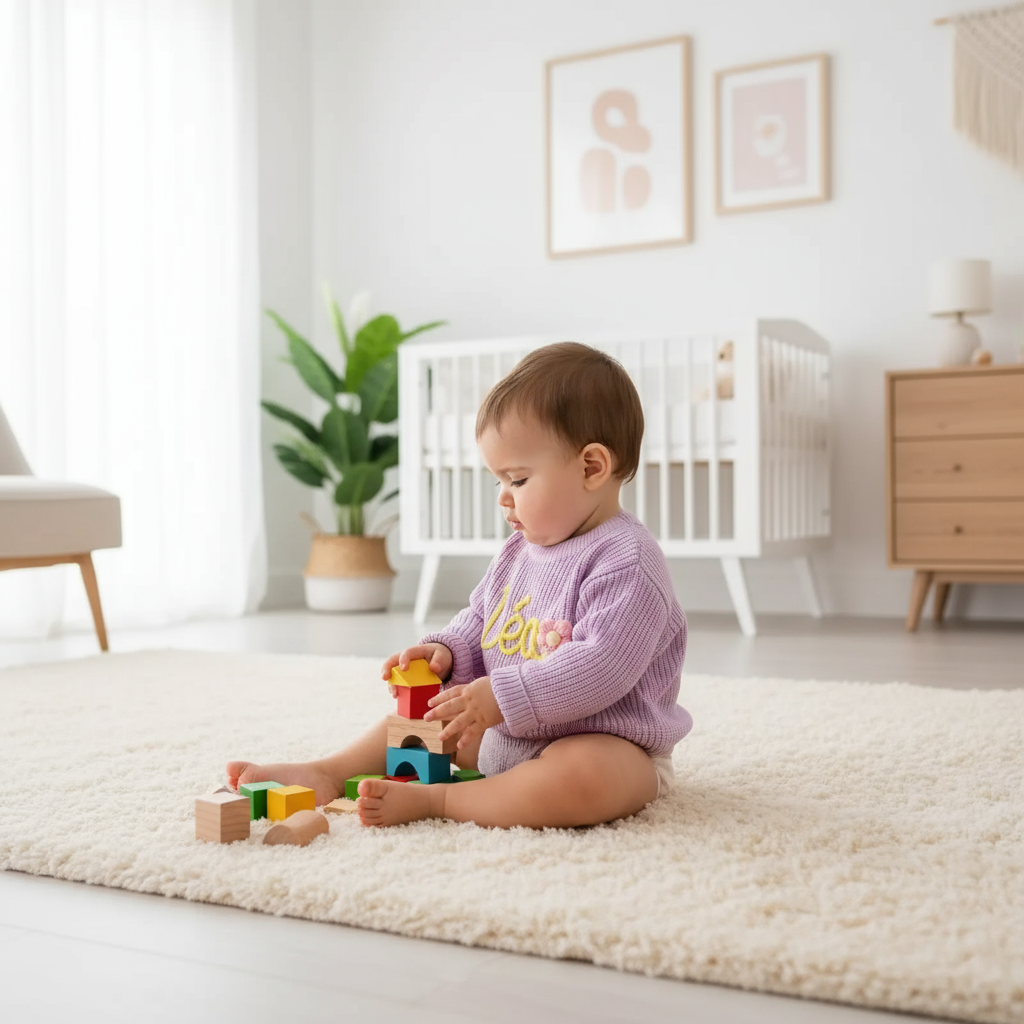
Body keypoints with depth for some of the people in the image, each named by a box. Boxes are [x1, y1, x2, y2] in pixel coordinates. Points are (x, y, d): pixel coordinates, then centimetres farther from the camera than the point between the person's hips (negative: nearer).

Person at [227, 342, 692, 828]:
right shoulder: (519, 551, 8)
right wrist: (446, 651, -3)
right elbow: (479, 620, 19)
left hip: (606, 743, -9)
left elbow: (601, 666, -30)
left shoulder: (627, 564, -21)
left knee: (581, 780, -40)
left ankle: (432, 800, -28)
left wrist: (501, 697, -30)